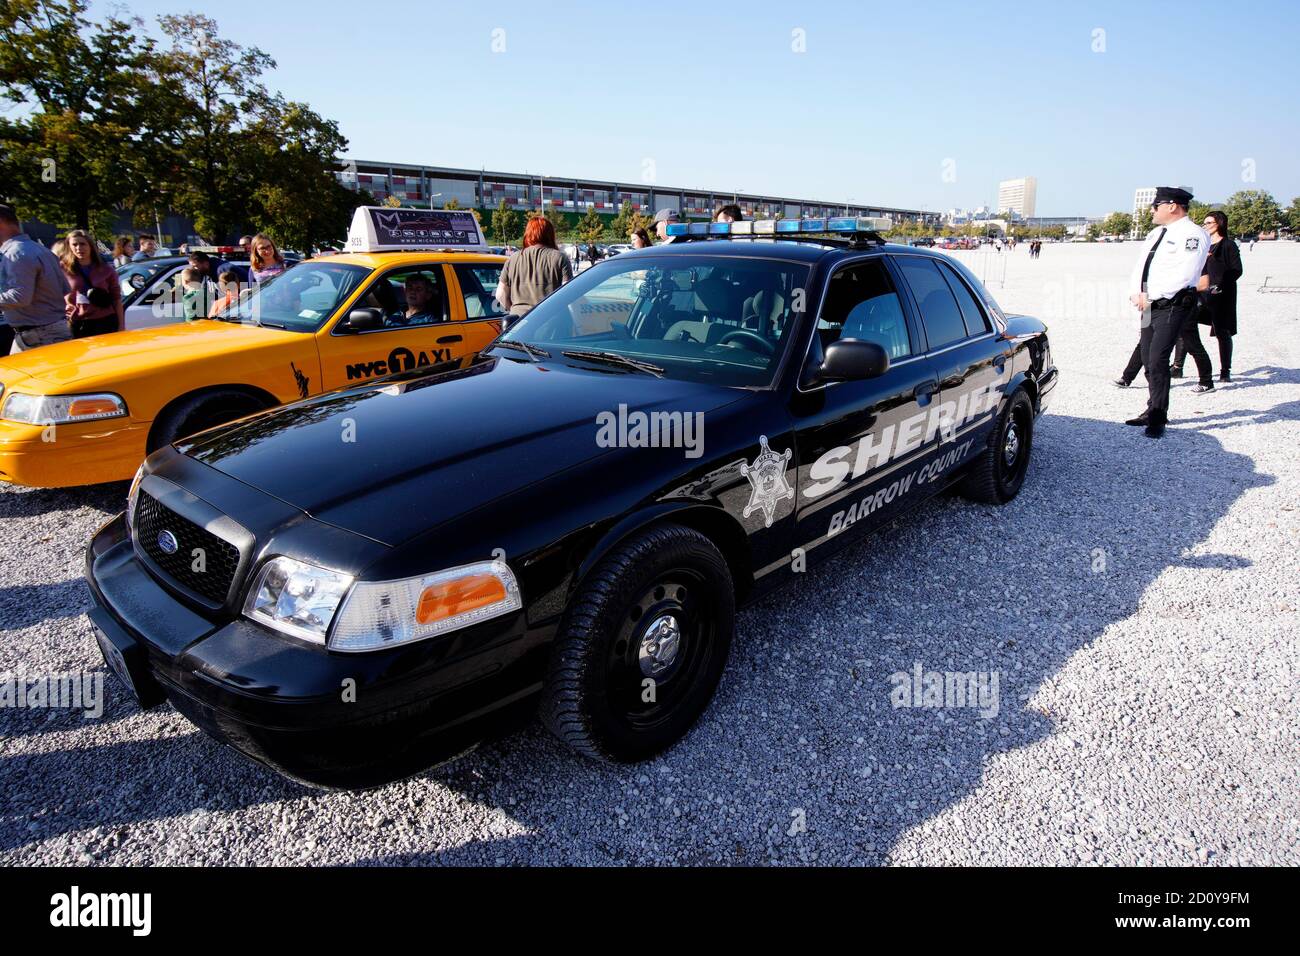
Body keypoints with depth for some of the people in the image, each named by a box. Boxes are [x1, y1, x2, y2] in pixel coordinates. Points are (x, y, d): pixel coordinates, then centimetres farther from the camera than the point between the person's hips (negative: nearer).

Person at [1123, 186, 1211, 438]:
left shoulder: (1192, 235, -8)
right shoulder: (1156, 233, 19)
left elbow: (1183, 274, -19)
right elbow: (1140, 266, 15)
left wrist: (1149, 295, -18)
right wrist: (1135, 293, -3)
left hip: (1173, 306, -8)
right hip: (1150, 306, 8)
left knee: (1157, 360, -13)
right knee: (1148, 360, 11)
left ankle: (1158, 419, -8)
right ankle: (1153, 411, 21)